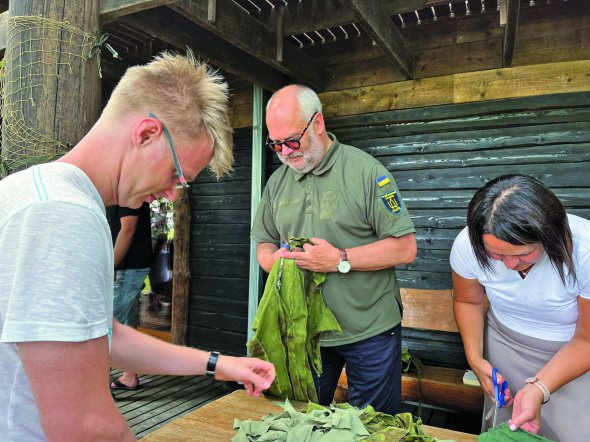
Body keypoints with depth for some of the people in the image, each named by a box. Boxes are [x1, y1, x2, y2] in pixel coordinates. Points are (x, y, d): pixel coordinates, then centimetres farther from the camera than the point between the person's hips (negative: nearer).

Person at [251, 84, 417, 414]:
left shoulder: (366, 171, -11)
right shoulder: (278, 181, 6)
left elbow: (405, 248, -13)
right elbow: (264, 245, 14)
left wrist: (340, 260, -21)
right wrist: (274, 259, -10)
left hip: (369, 331, -4)